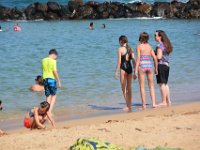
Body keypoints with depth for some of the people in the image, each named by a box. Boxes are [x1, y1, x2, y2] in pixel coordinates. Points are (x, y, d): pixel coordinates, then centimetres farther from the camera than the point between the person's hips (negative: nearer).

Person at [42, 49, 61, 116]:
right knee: (54, 96, 7)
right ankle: (50, 111, -6)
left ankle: (48, 111, 10)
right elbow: (55, 72, -15)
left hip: (45, 79, 5)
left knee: (48, 96, 12)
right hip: (52, 79, -5)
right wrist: (59, 81, -11)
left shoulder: (43, 60, 7)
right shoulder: (53, 61, -10)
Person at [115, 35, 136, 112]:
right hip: (130, 68, 6)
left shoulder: (120, 49, -7)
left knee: (124, 88, 0)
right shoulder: (130, 49, 8)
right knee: (129, 88, 13)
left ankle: (128, 106, -6)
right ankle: (129, 106, 15)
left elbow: (119, 61, -11)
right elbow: (133, 61, 6)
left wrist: (116, 72, -8)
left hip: (123, 68, -6)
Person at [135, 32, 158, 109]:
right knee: (151, 86, 12)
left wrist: (136, 70, -10)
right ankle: (153, 103, 3)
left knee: (142, 87, 2)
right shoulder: (149, 46, 9)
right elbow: (155, 58, 6)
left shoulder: (139, 46, -3)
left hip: (142, 66, -3)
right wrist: (156, 68, 17)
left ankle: (144, 105, 1)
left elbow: (138, 58, -10)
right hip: (149, 66, 4)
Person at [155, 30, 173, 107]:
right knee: (165, 84, 16)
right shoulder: (166, 45, 15)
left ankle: (164, 102, -5)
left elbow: (159, 57, -20)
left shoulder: (160, 45, -13)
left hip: (161, 65, -9)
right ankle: (168, 101, 18)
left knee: (162, 84, -6)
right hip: (167, 65, 9)